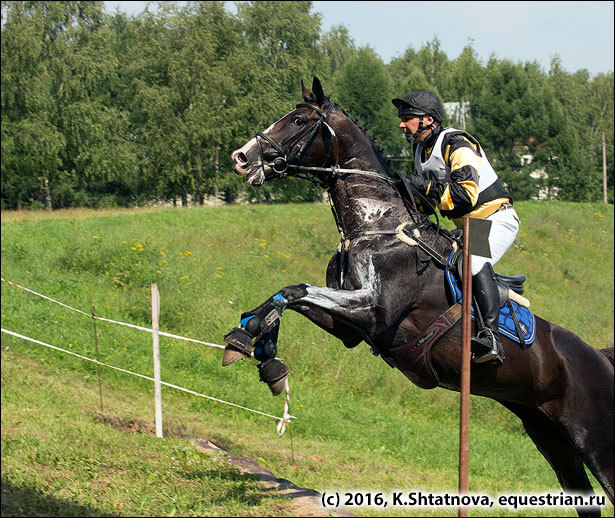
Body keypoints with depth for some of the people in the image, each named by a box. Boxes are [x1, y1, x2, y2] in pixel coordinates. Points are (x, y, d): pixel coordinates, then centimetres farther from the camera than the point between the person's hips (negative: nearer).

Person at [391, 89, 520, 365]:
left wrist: (423, 185, -28)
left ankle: (491, 337, -43)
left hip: (497, 219, -10)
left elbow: (466, 194, -30)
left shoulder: (457, 144, -19)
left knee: (475, 261, -34)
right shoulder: (421, 151, 10)